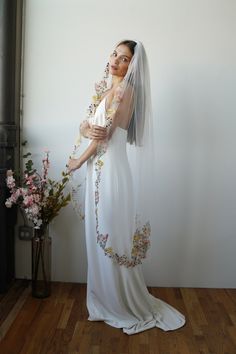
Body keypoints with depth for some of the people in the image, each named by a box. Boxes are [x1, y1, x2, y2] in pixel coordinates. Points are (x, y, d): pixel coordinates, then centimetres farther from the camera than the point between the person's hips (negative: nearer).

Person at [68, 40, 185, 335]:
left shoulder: (125, 90, -9)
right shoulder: (104, 89, 17)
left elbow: (106, 134, -14)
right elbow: (84, 125, 13)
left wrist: (78, 161, -3)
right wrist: (88, 130, -12)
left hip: (112, 169, -8)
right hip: (97, 169, 8)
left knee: (113, 236, 0)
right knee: (99, 236, 13)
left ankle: (128, 307, 19)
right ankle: (105, 300, 30)